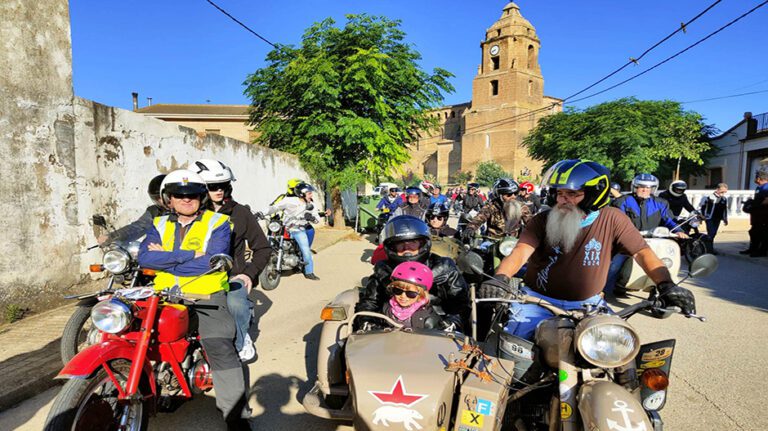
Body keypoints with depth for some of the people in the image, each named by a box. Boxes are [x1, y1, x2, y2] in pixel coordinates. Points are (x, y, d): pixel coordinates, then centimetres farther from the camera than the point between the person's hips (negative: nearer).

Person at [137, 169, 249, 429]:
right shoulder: (160, 225, 16)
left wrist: (166, 259, -8)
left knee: (220, 347, -20)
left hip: (206, 296, -5)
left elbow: (213, 261, -13)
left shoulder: (217, 223, 2)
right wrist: (190, 255, -13)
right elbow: (144, 257, -3)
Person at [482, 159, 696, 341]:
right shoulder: (542, 220, -9)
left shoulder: (611, 219, -6)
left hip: (587, 302, 2)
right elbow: (521, 251, -22)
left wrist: (665, 285, -24)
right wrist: (500, 277, -41)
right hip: (538, 300, -1)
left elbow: (642, 252, -7)